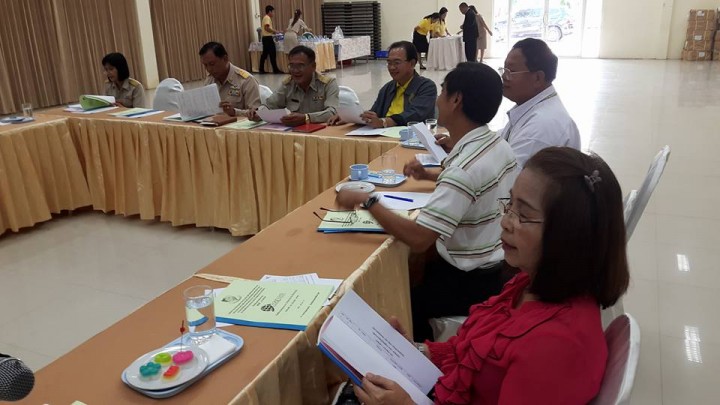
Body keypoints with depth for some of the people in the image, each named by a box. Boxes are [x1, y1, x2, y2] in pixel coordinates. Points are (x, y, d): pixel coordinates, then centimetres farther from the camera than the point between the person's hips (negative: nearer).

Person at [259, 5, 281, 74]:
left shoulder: (265, 18, 20)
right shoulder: (267, 18, -12)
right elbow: (267, 28, -23)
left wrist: (273, 31, 18)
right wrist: (274, 31, -14)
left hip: (265, 38, 10)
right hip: (268, 38, -10)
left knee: (264, 54, 9)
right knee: (272, 54, -7)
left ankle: (261, 70, 8)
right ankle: (275, 70, -5)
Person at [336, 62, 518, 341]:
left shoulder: (464, 168, -29)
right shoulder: (499, 146, -1)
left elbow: (417, 238, -33)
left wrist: (366, 200, -23)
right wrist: (431, 177, 12)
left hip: (467, 283, -8)